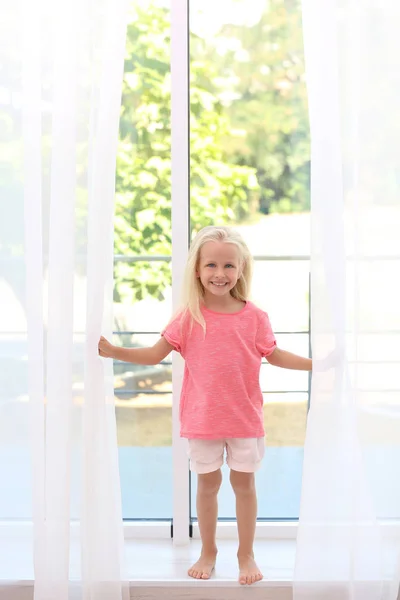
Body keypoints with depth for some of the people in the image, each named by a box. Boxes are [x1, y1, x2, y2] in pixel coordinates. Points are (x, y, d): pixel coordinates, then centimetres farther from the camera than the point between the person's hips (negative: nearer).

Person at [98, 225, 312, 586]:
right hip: (203, 418, 0)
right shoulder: (189, 317, -7)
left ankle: (247, 554, 23)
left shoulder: (254, 317, -5)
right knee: (207, 484, 12)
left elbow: (274, 355, 7)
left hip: (245, 418, 0)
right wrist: (113, 351, -14)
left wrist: (315, 363, -1)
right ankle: (208, 552, 28)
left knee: (244, 483, 9)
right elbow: (155, 354, -4)